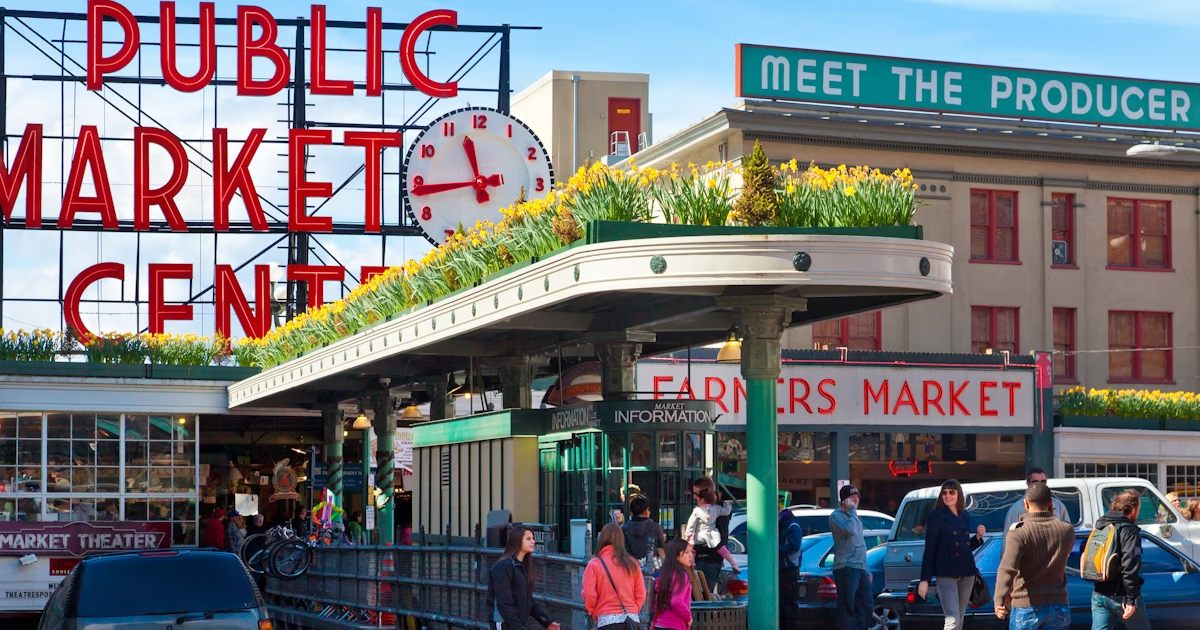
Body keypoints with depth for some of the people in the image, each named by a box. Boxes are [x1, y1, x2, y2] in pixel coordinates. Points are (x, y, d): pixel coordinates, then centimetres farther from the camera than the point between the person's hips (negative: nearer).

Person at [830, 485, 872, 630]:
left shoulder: (855, 517, 23)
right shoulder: (836, 516, -6)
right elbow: (851, 530, -26)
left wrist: (867, 570, 22)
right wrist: (852, 511, -11)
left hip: (861, 569, 9)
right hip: (846, 568, -9)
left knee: (865, 606, 9)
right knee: (847, 607, -11)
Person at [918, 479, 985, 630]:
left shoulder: (965, 516, 14)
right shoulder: (936, 515, -3)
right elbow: (929, 548, -8)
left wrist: (978, 537, 1)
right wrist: (924, 579, -12)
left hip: (966, 573, 6)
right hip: (946, 573, -6)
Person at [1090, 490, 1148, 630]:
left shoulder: (1099, 529, 12)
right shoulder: (1129, 531, -12)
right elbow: (1130, 567, -20)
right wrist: (1131, 600, -21)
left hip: (1099, 595, 6)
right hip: (1120, 596, -6)